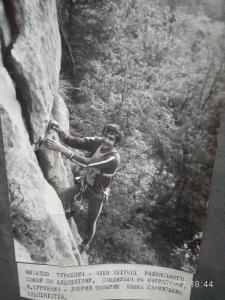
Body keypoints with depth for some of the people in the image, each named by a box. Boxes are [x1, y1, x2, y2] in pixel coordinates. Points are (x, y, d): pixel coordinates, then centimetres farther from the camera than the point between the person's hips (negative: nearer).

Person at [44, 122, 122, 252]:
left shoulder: (114, 159, -34)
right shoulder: (97, 142, -16)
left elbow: (87, 163, -43)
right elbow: (75, 142, -20)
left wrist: (62, 149, -48)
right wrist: (60, 131, -41)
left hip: (98, 193, -4)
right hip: (86, 183, 5)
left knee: (91, 222, 10)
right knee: (64, 196, -19)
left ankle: (85, 244, 42)